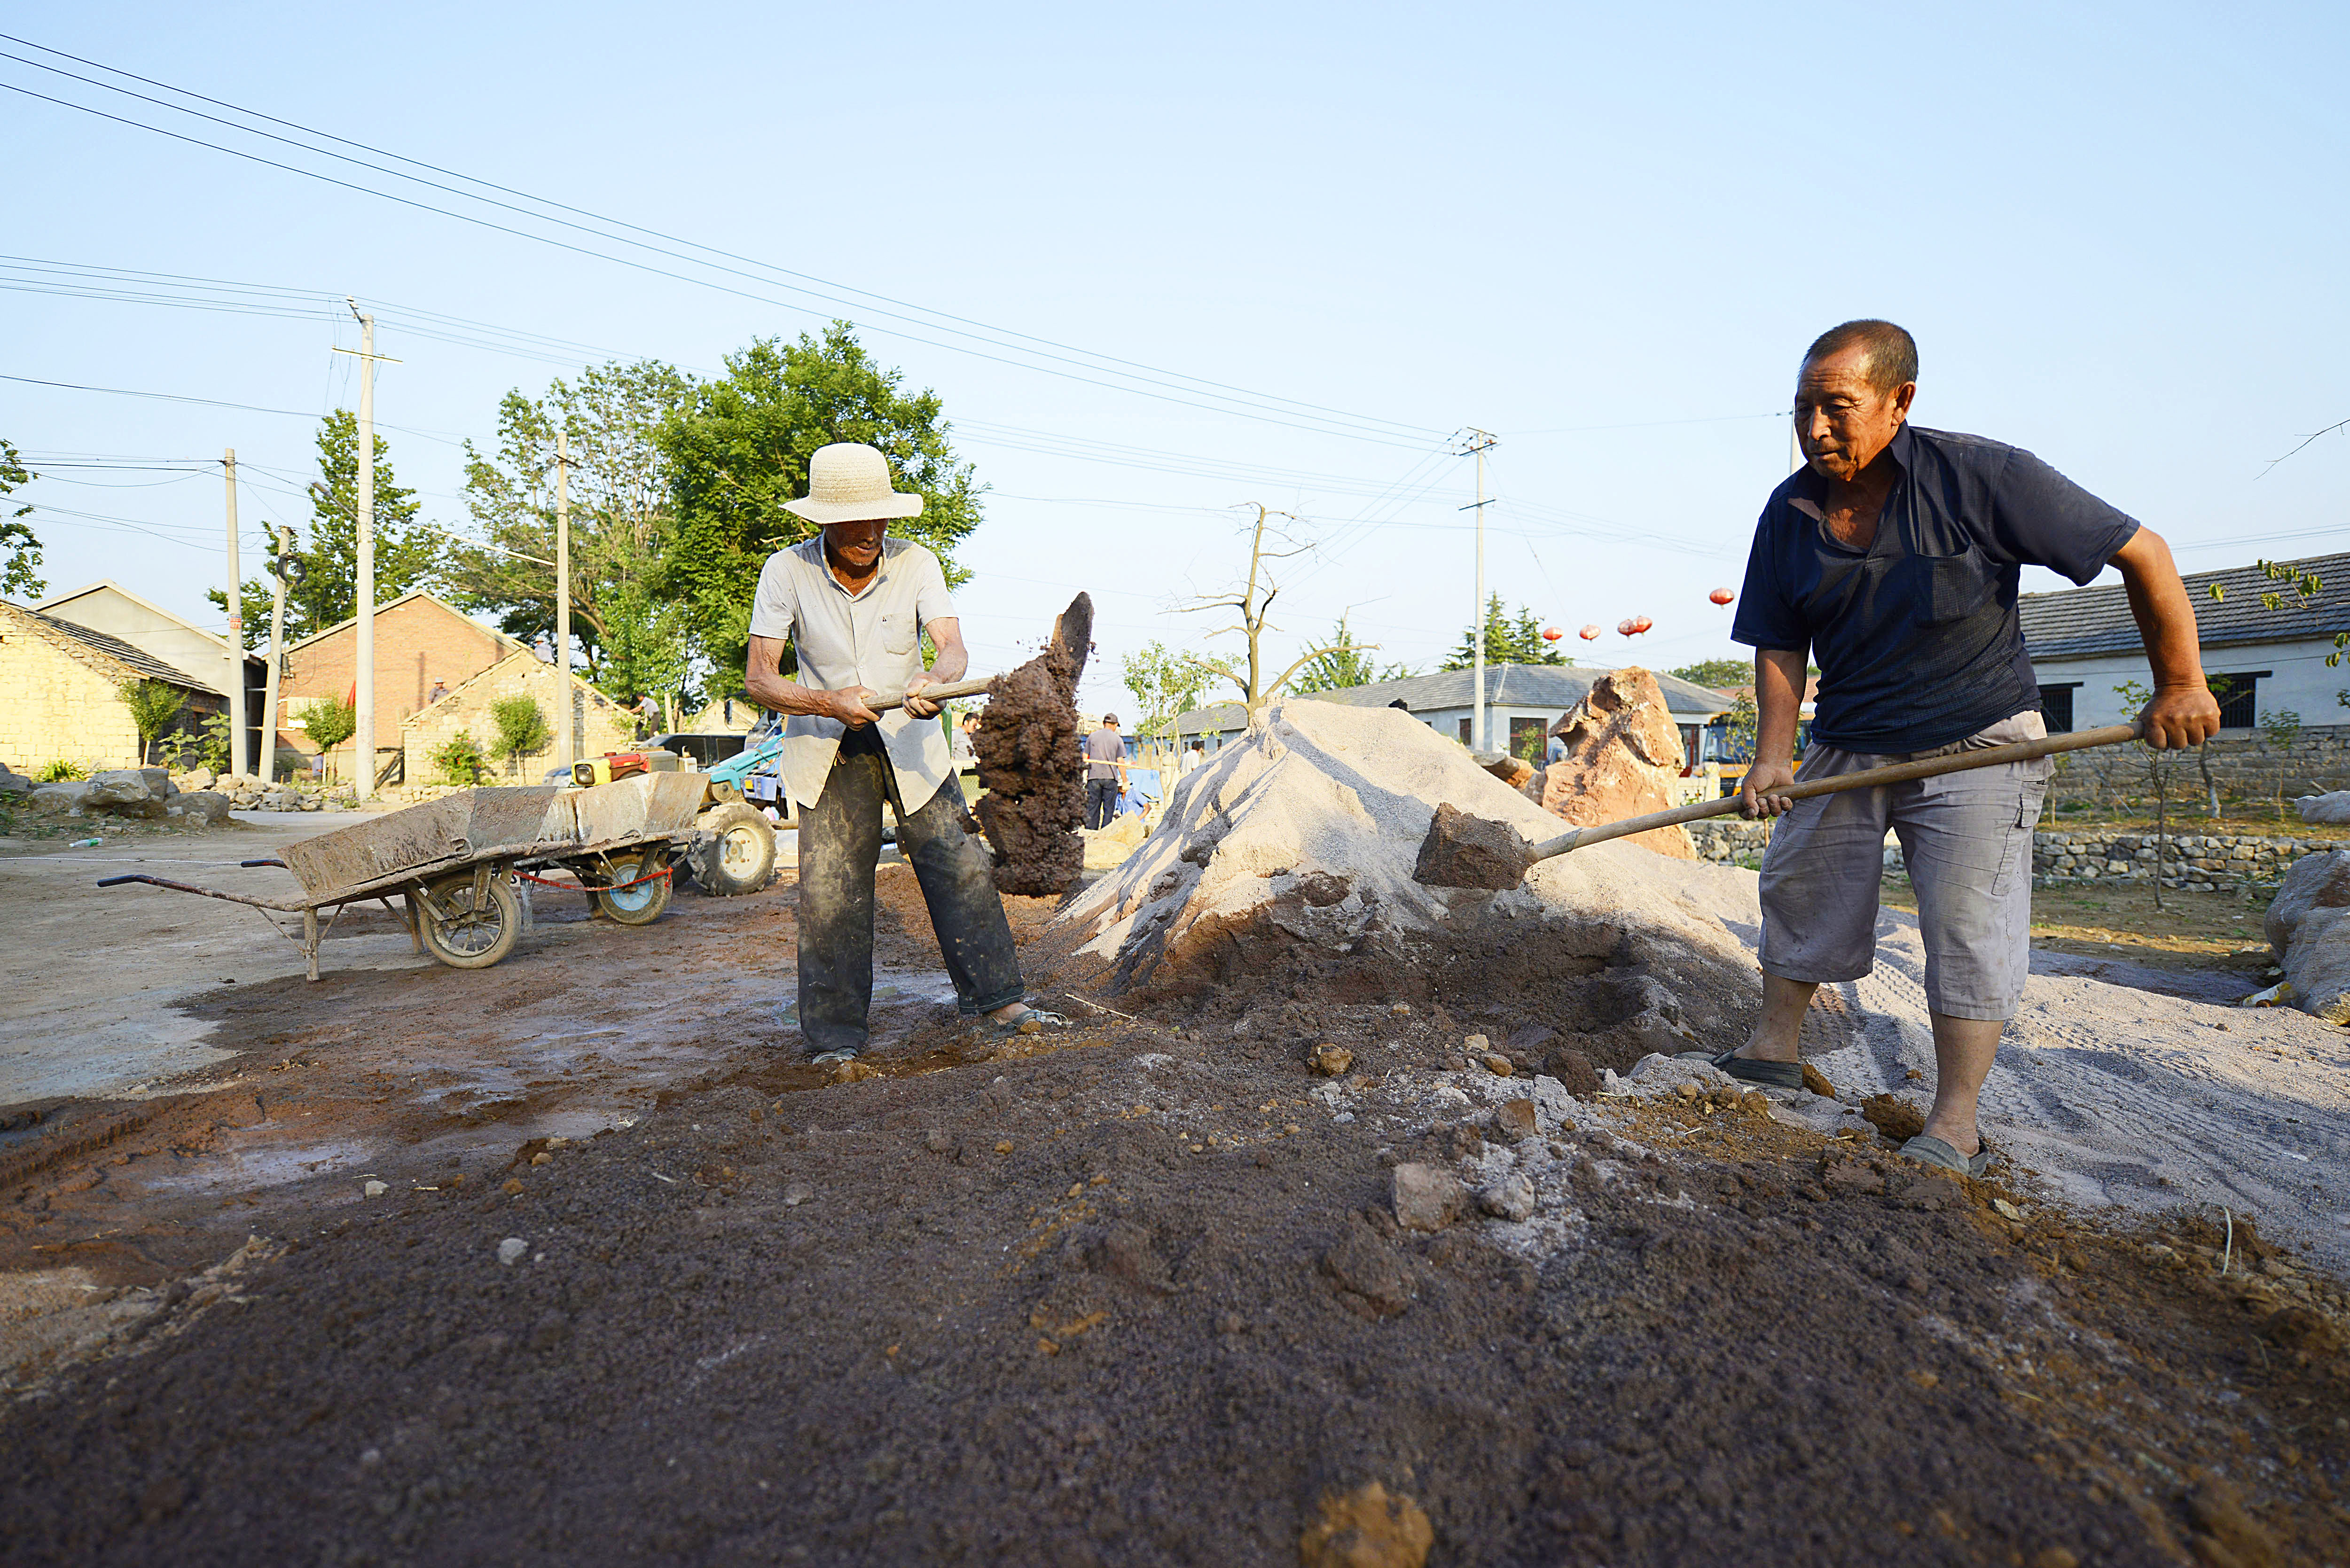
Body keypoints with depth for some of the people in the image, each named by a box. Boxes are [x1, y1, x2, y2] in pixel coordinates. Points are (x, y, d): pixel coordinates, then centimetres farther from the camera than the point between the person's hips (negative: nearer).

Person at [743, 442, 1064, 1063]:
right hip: (827, 744, -1)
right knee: (830, 890, -3)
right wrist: (830, 702, -31)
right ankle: (835, 1035, 11)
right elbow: (759, 680, -13)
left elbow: (954, 648, -21)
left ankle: (996, 1000, 9)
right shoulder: (787, 572, -11)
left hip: (907, 737, 1)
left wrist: (934, 680, -44)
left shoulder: (916, 563, -9)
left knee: (960, 866, -3)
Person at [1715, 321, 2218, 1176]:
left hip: (1975, 743, -4)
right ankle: (1773, 1048, 23)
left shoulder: (1979, 476, -16)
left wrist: (2180, 684, -5)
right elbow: (1779, 647, 1)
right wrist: (1773, 754, -11)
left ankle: (1955, 1122, 2)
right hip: (1847, 747, 4)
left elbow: (2142, 552, -8)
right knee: (1796, 888, 6)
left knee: (1968, 923, -7)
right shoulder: (1789, 515, -3)